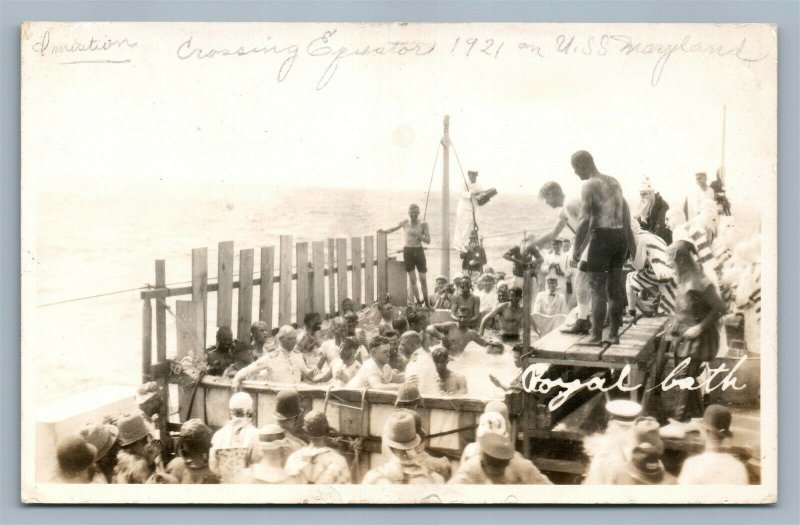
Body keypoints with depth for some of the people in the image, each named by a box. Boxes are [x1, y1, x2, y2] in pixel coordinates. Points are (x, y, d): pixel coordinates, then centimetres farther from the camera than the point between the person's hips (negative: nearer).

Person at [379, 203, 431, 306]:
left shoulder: (423, 224, -4)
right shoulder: (405, 223, 2)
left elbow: (428, 241, -7)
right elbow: (394, 228, 20)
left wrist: (417, 235, -19)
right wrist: (383, 231, 7)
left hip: (419, 251, -2)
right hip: (408, 251, 2)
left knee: (423, 278, 0)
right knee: (412, 279, 3)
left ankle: (426, 302, 11)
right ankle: (418, 301, 12)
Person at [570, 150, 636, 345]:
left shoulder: (589, 185, -8)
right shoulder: (614, 182, 15)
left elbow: (585, 220, -15)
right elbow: (626, 214, 17)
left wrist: (576, 248, -11)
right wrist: (630, 241, 23)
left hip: (602, 236, -8)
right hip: (620, 236, 8)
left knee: (597, 288, -2)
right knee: (615, 287, 13)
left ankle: (596, 335, 1)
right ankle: (613, 333, 19)